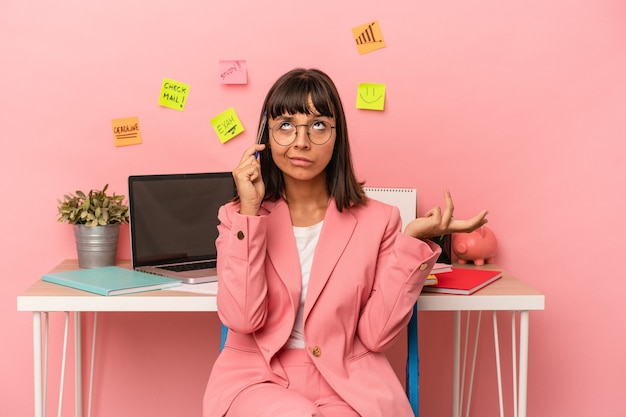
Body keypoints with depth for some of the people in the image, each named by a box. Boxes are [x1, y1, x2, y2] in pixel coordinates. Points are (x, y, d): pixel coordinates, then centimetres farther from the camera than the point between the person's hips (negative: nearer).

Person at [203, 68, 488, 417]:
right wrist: (250, 212, -12)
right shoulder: (238, 216, 5)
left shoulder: (377, 219, 2)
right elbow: (242, 319, -10)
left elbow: (376, 334, -4)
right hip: (257, 379, 0)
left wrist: (413, 242, -11)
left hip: (348, 383, 1)